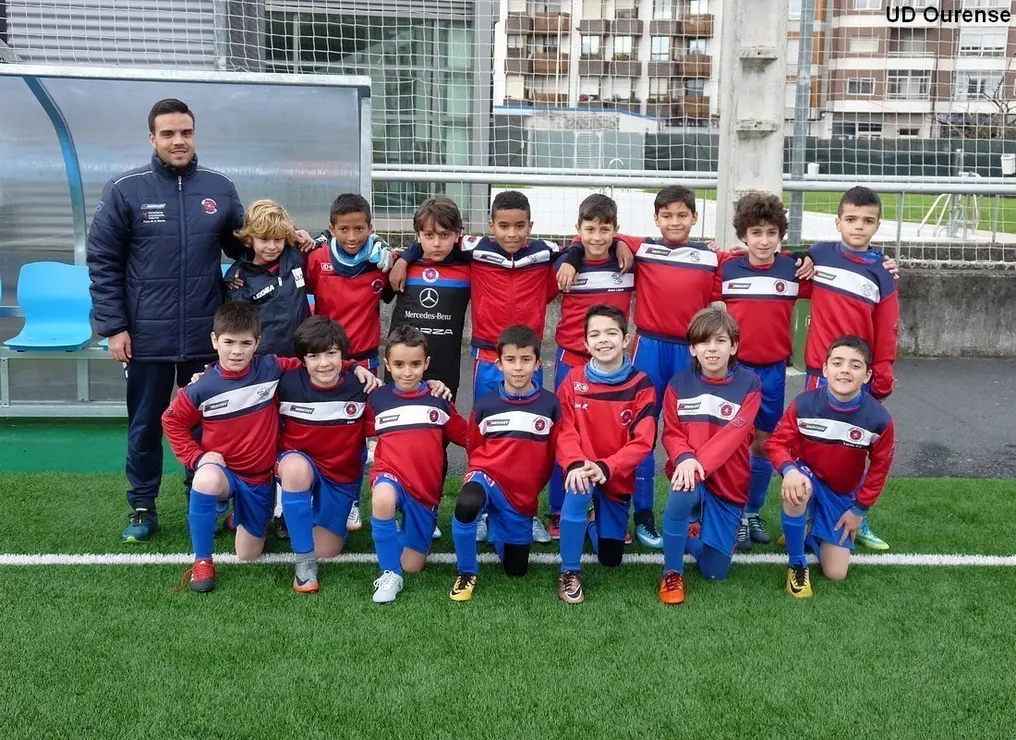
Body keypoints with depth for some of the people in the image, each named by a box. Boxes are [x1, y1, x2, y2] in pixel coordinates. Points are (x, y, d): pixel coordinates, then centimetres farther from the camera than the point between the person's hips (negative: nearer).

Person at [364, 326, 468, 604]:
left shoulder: (439, 400, 1)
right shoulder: (377, 399, -1)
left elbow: (466, 437, 7)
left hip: (426, 487, 2)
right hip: (391, 475, -1)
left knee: (413, 566, 3)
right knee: (383, 497, -40)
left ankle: (406, 526, 38)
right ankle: (390, 575, -20)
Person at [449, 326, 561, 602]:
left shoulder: (550, 404, -6)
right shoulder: (484, 405, -5)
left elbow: (552, 455, 7)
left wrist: (532, 487, 13)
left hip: (523, 496, 2)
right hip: (488, 476, -2)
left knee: (516, 570, 9)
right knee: (467, 505, -39)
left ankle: (496, 523, 40)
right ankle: (466, 574, -13)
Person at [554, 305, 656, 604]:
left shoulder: (641, 385, -11)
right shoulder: (573, 381, -7)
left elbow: (643, 441, -16)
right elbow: (565, 432, -12)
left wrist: (605, 468, -29)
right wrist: (575, 465, -32)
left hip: (618, 477, 1)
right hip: (582, 470, -1)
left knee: (610, 558, 6)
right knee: (577, 490, -38)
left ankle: (594, 522, 43)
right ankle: (569, 572, -18)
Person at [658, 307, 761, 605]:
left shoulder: (749, 384, -7)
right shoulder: (679, 384, -2)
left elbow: (734, 434, -18)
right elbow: (671, 433, -5)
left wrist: (700, 463, -32)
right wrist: (684, 459, -27)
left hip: (729, 483, 0)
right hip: (690, 472, 0)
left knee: (714, 572, 1)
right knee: (682, 493, -38)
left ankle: (694, 532, 36)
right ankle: (672, 574, -15)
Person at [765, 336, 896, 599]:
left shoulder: (879, 419, -18)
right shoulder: (804, 404, -21)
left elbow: (879, 468, -4)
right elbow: (777, 443, -13)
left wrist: (859, 509, -3)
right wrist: (789, 470, -34)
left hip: (843, 495, 1)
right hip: (808, 478, -1)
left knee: (835, 574, -6)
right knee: (796, 489, -41)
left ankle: (812, 533, 29)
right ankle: (796, 564, -17)